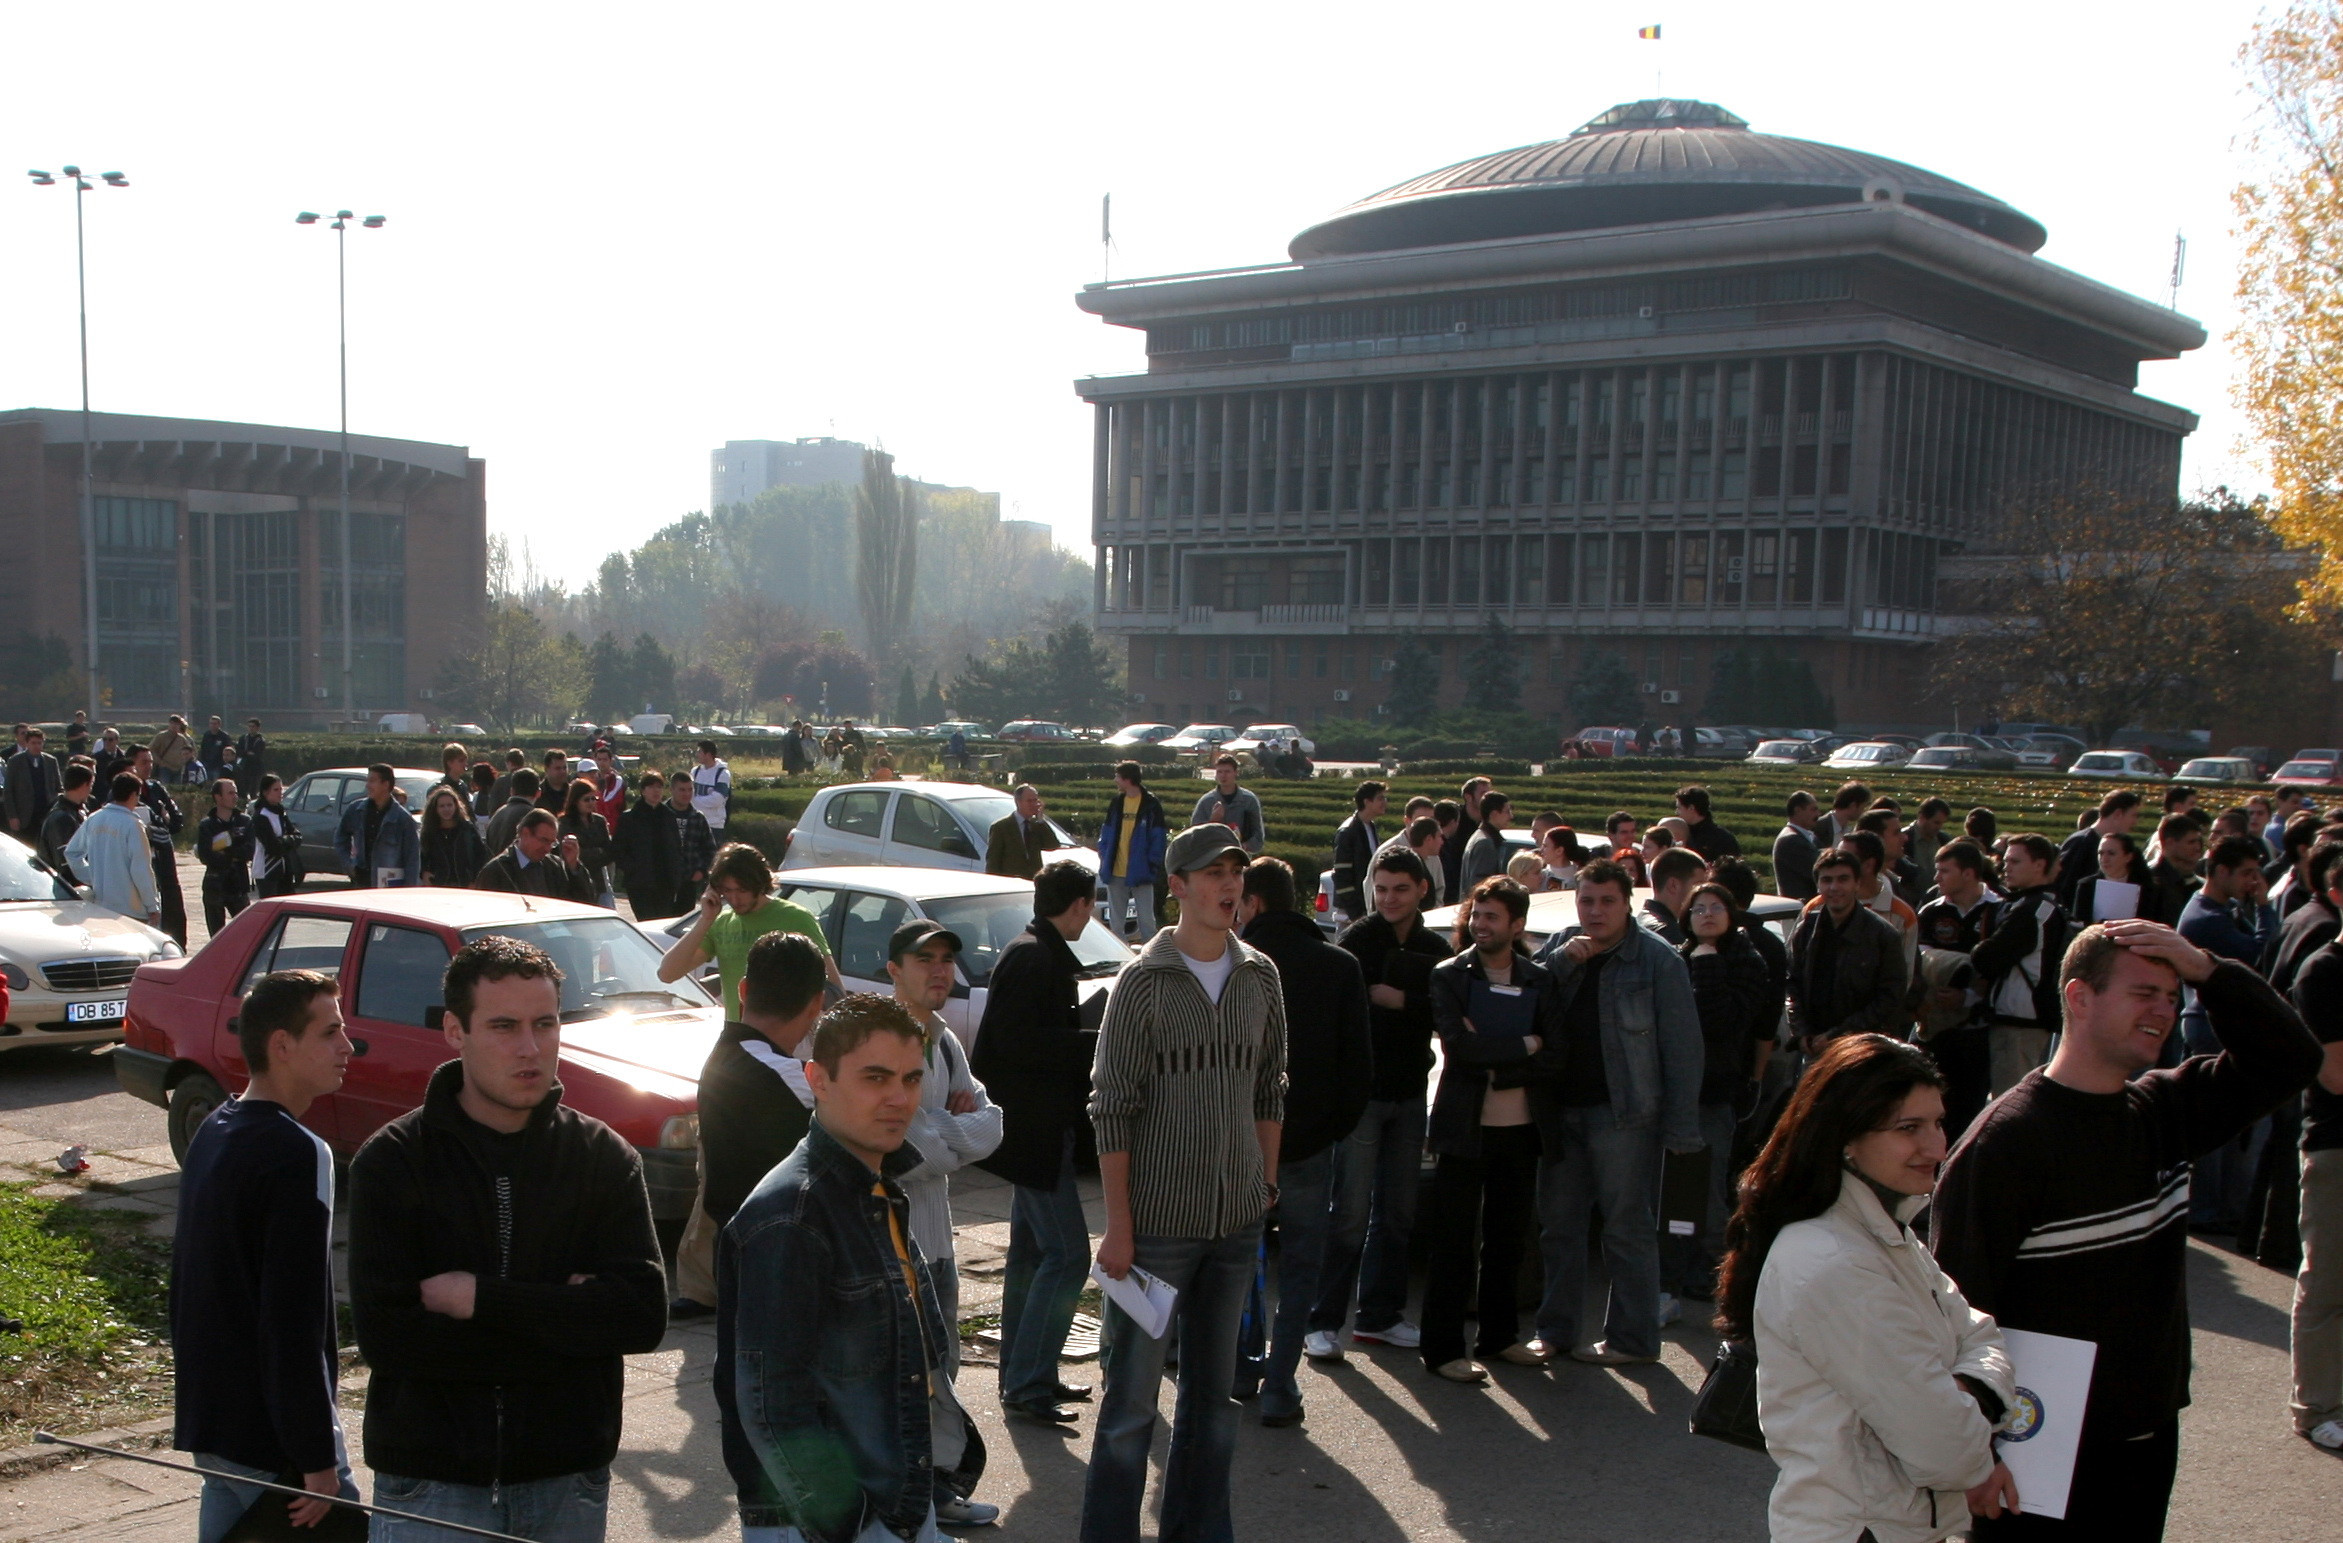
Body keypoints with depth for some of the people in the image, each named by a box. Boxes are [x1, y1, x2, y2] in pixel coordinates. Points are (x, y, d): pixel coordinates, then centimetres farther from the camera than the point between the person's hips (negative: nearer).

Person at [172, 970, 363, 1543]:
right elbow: (295, 1321, -24)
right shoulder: (296, 1155, -20)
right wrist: (319, 1462, -19)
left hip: (208, 1416, 9)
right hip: (271, 1439, -9)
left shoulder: (213, 1131, 9)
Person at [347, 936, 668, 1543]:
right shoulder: (391, 1162, -6)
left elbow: (644, 1315, -12)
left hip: (568, 1481, 2)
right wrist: (563, 1318, -14)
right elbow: (384, 1335, -15)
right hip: (429, 1483, -1)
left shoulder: (606, 1157, -1)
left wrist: (481, 1298, -17)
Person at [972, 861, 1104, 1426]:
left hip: (1039, 1129, 11)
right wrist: (1097, 1043, -20)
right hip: (1033, 1130, -11)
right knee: (1067, 1254, -10)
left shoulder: (1041, 955, 15)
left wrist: (1091, 1044, 10)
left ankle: (1022, 1379, 25)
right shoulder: (1032, 957, -16)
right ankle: (1028, 1385, -6)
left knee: (1031, 1253, 16)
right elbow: (1015, 1039, -25)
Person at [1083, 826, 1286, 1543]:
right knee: (1131, 1397, 1)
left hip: (1237, 1218, 5)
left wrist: (1267, 1183, 10)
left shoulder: (1260, 976, 5)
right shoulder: (1144, 981, -10)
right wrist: (1117, 1225, -12)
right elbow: (1112, 1109, -10)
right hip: (1158, 1220, -5)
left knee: (1213, 1390, 16)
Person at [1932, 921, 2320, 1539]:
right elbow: (1961, 1302, -21)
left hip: (2150, 1435, 7)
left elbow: (2291, 1058, 4)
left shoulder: (2165, 1108, 3)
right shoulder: (2007, 1138, -20)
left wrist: (2206, 969, -10)